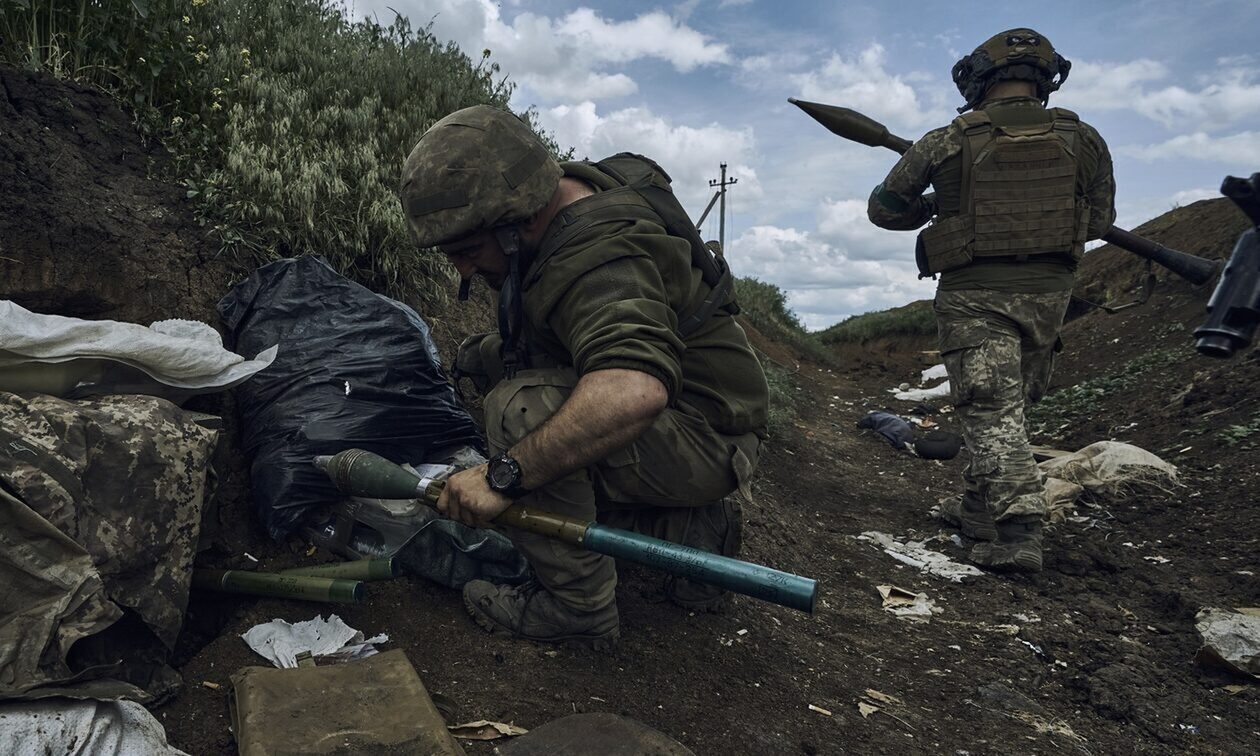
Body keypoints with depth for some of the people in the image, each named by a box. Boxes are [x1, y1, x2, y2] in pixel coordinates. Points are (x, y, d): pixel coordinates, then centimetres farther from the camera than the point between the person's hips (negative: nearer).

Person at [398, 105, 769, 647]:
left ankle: (576, 605, -11)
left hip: (707, 438, -10)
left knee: (520, 409, -30)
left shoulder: (598, 258, -31)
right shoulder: (572, 184, -1)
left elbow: (634, 391, -50)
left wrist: (504, 475, -41)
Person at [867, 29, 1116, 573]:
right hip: (1047, 291, 4)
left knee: (992, 412, -3)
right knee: (1008, 404, 17)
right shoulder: (1081, 138, 1)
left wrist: (935, 209, 18)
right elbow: (1099, 221, 12)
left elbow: (883, 209, 2)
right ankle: (979, 509, 27)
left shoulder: (946, 144, -8)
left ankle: (1016, 532, -13)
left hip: (974, 296, -4)